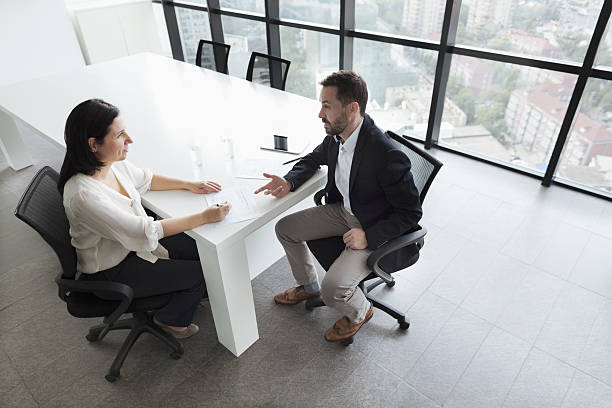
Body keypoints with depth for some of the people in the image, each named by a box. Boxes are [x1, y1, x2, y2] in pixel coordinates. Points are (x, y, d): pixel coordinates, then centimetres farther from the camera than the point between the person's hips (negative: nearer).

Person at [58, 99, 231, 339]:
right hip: (111, 272, -7)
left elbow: (145, 180, 10)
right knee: (200, 274, -7)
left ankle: (190, 292, 33)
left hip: (132, 243, 8)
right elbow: (144, 231, -34)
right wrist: (204, 217, -31)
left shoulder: (112, 162, -11)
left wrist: (188, 185, 0)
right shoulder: (83, 195, -35)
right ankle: (171, 320, 22)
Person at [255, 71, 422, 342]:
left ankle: (360, 313, 17)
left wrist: (369, 236, -26)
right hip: (343, 210, 8)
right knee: (285, 228, 9)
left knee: (333, 289, -22)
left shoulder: (388, 156, -33)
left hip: (375, 229, -8)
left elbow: (411, 213, -21)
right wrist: (289, 182, -6)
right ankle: (309, 286, 33)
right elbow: (314, 159, 13)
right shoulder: (336, 135, -9)